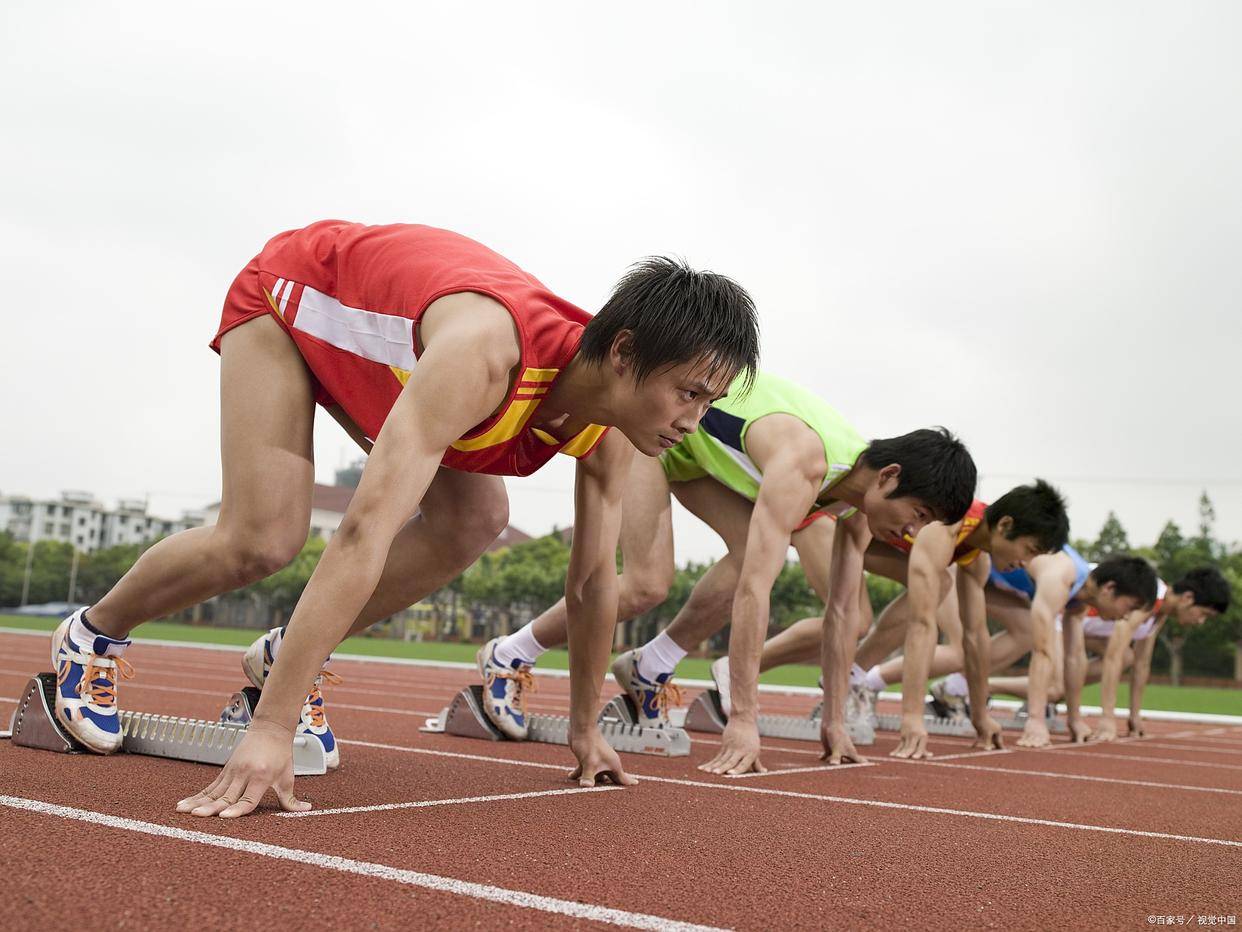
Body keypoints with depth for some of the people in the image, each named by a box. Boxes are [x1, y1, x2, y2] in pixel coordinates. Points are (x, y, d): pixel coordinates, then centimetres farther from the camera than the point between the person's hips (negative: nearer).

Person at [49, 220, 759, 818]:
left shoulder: (609, 437, -22)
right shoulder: (484, 352, -46)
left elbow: (594, 581, -9)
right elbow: (366, 531, -52)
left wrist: (585, 729, -2)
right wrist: (270, 730, -53)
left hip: (377, 328, 6)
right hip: (289, 290, -6)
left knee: (474, 522, -13)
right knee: (262, 541, -19)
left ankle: (291, 661, 5)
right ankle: (92, 636, 11)